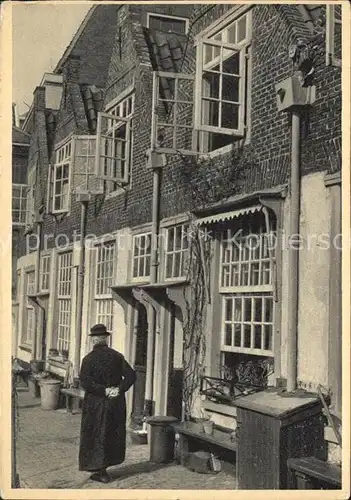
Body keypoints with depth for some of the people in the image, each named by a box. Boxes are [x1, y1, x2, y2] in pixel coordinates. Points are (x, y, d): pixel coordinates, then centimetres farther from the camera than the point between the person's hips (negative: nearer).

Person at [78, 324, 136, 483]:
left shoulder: (89, 358, -11)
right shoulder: (117, 356, -1)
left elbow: (85, 382, -21)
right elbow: (131, 375, -7)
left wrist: (103, 391, -15)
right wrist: (120, 389, -8)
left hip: (96, 404, -3)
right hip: (116, 403, 4)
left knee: (97, 436, 8)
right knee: (113, 434, 17)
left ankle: (101, 472, 12)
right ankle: (103, 466, 27)